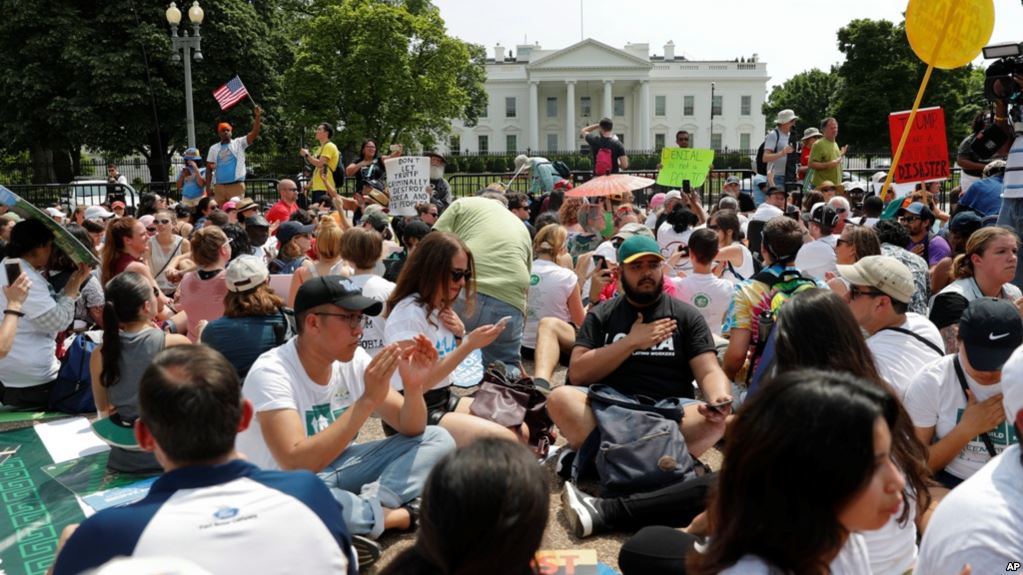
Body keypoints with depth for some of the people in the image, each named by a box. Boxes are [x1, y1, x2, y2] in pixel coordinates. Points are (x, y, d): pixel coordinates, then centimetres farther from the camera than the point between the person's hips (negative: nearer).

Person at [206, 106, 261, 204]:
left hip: (236, 185, -3)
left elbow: (254, 134, -10)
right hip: (219, 186, 3)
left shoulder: (239, 143, 3)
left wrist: (257, 117, -23)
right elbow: (209, 169, 11)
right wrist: (207, 187, 3)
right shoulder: (214, 148, 11)